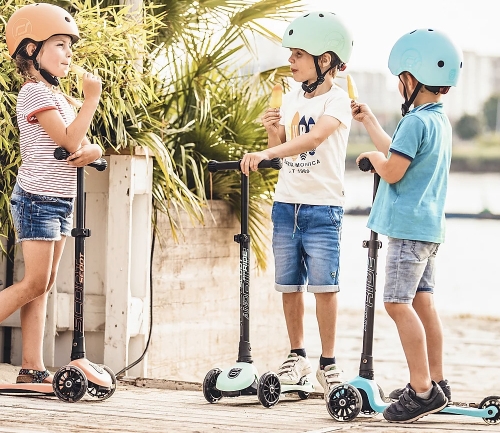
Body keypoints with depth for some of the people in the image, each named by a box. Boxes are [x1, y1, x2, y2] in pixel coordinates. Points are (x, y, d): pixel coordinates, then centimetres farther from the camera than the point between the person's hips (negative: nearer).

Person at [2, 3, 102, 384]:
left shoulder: (57, 96, 18)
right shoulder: (35, 92, -11)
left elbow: (84, 143, 14)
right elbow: (70, 140, -19)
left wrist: (92, 150, -9)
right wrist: (91, 98, -16)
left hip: (60, 202, 9)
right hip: (38, 198, -9)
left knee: (44, 285, 5)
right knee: (34, 283, -12)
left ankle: (33, 368, 3)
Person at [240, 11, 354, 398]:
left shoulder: (337, 100, -9)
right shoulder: (291, 100, 10)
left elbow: (314, 138, -27)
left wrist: (266, 153, -37)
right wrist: (272, 131, -5)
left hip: (322, 206, -6)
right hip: (286, 203, 6)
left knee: (323, 285, -4)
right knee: (289, 285, 8)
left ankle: (328, 362, 4)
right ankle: (297, 355, 20)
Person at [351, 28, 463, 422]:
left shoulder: (415, 122, -17)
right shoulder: (440, 120, 14)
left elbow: (392, 170, -19)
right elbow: (398, 152, 24)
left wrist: (373, 157, 2)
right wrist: (368, 120, 34)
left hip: (408, 227, -10)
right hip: (430, 226, 10)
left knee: (398, 303, -10)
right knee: (422, 302, 13)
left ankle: (422, 390, -13)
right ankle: (436, 383, 16)